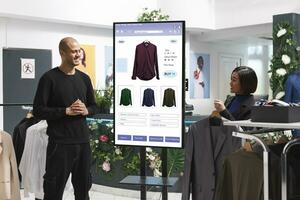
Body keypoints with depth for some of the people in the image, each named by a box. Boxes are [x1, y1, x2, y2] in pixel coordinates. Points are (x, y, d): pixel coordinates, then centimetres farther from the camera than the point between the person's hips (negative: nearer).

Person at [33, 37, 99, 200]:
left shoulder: (84, 78, 10)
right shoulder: (49, 78, -6)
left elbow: (94, 106, 18)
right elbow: (38, 110, -9)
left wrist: (86, 110, -5)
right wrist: (66, 111, -17)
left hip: (83, 141, 5)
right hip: (60, 143, -5)